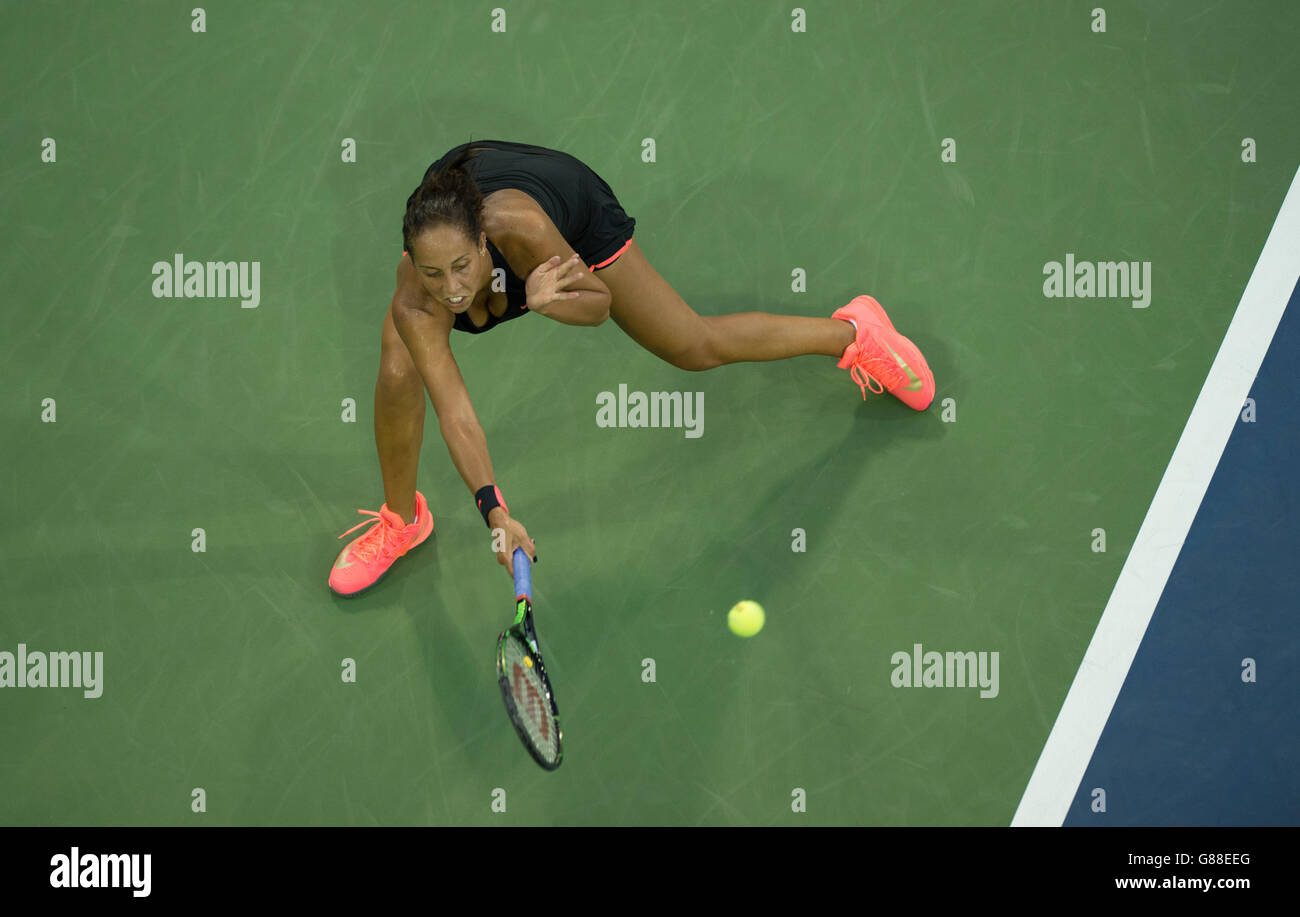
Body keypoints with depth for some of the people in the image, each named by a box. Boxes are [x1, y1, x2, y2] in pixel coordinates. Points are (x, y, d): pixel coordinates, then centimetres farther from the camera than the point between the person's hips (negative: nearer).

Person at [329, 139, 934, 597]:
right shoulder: (415, 303, -41)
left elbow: (599, 301, -30)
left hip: (573, 204, -1)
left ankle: (851, 333, 35)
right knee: (398, 372, -16)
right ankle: (400, 520, 14)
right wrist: (494, 513, -53)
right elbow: (454, 413, -41)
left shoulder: (515, 226, -46)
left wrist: (546, 302, -52)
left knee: (699, 348, 8)